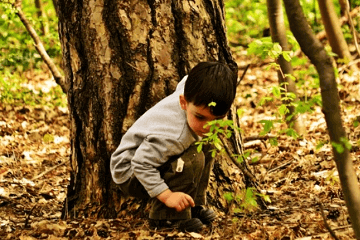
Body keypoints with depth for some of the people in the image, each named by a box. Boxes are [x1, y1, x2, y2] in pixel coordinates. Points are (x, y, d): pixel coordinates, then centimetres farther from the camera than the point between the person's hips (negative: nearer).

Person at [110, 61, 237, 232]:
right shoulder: (174, 135, -39)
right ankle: (167, 217, -17)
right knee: (192, 159, -29)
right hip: (130, 173, -10)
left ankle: (195, 206, 12)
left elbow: (185, 82, 12)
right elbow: (142, 164, -36)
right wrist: (167, 195, -37)